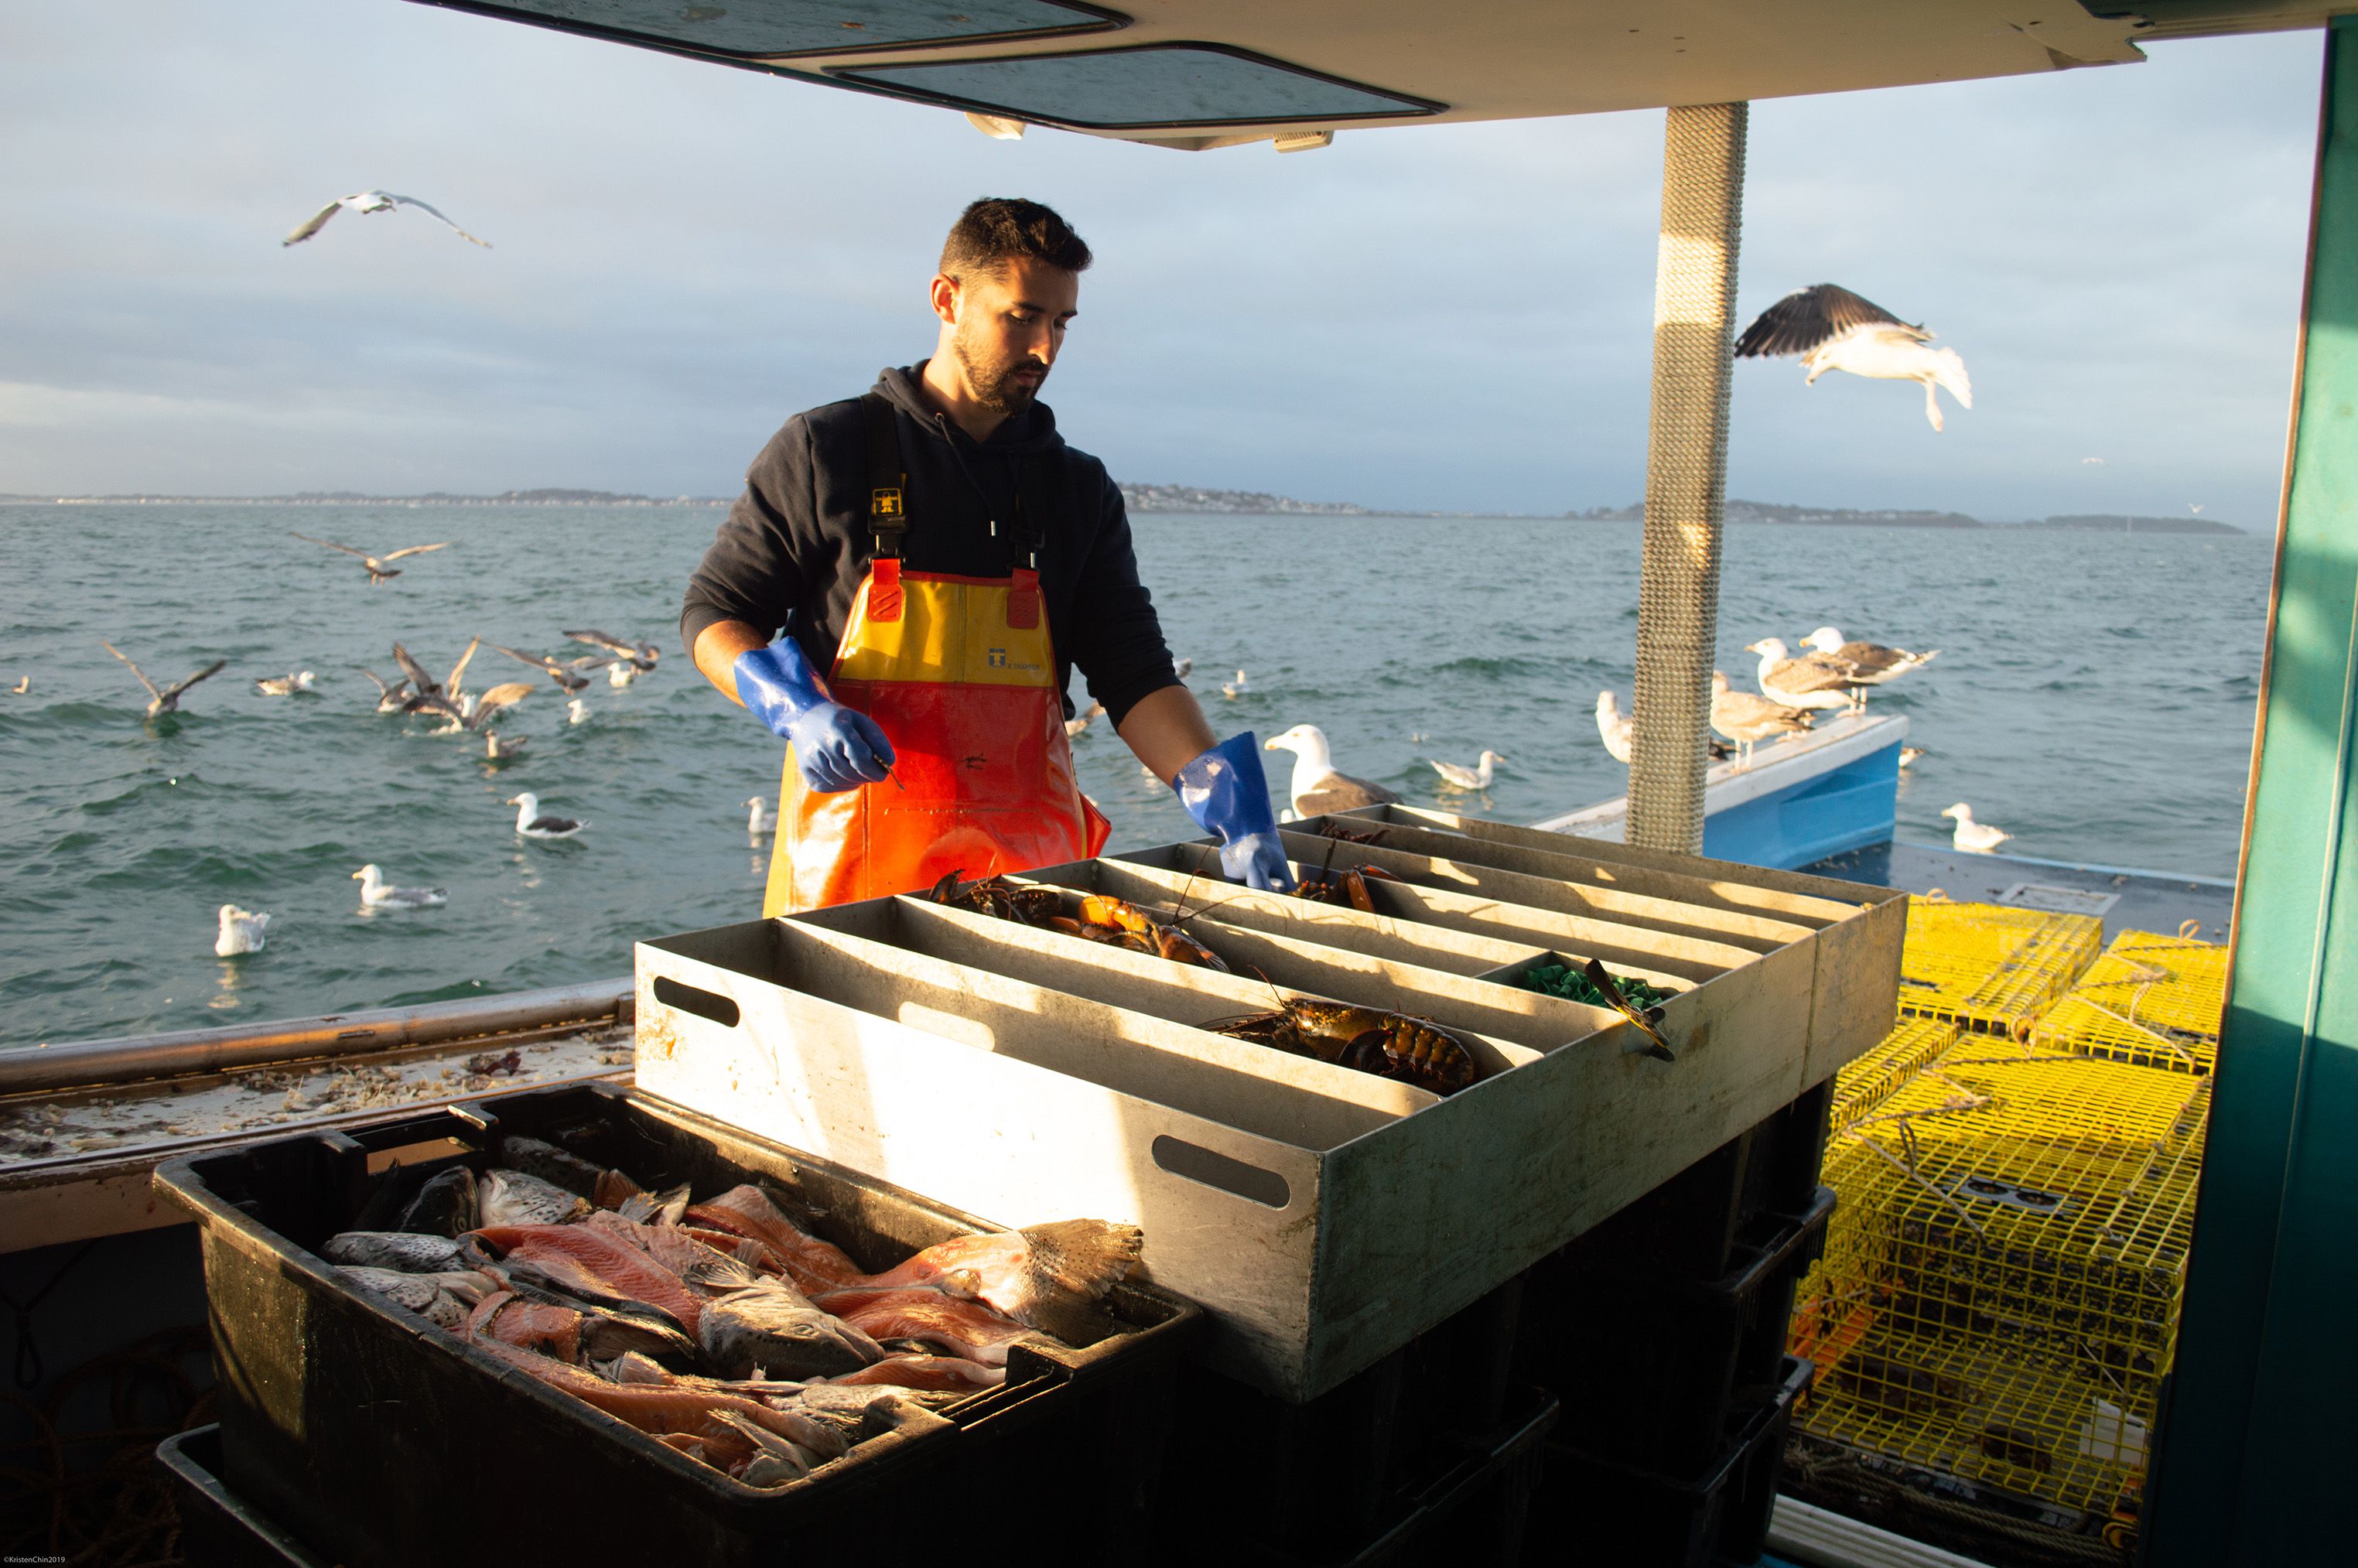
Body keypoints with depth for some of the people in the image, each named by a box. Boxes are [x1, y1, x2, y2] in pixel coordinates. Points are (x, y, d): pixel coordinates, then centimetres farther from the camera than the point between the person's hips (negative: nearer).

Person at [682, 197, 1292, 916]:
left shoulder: (1078, 489, 9)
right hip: (855, 855, -2)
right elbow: (714, 613, 5)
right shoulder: (826, 450, 1)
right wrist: (797, 713, -15)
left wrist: (1222, 795, -15)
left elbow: (1133, 673, 1)